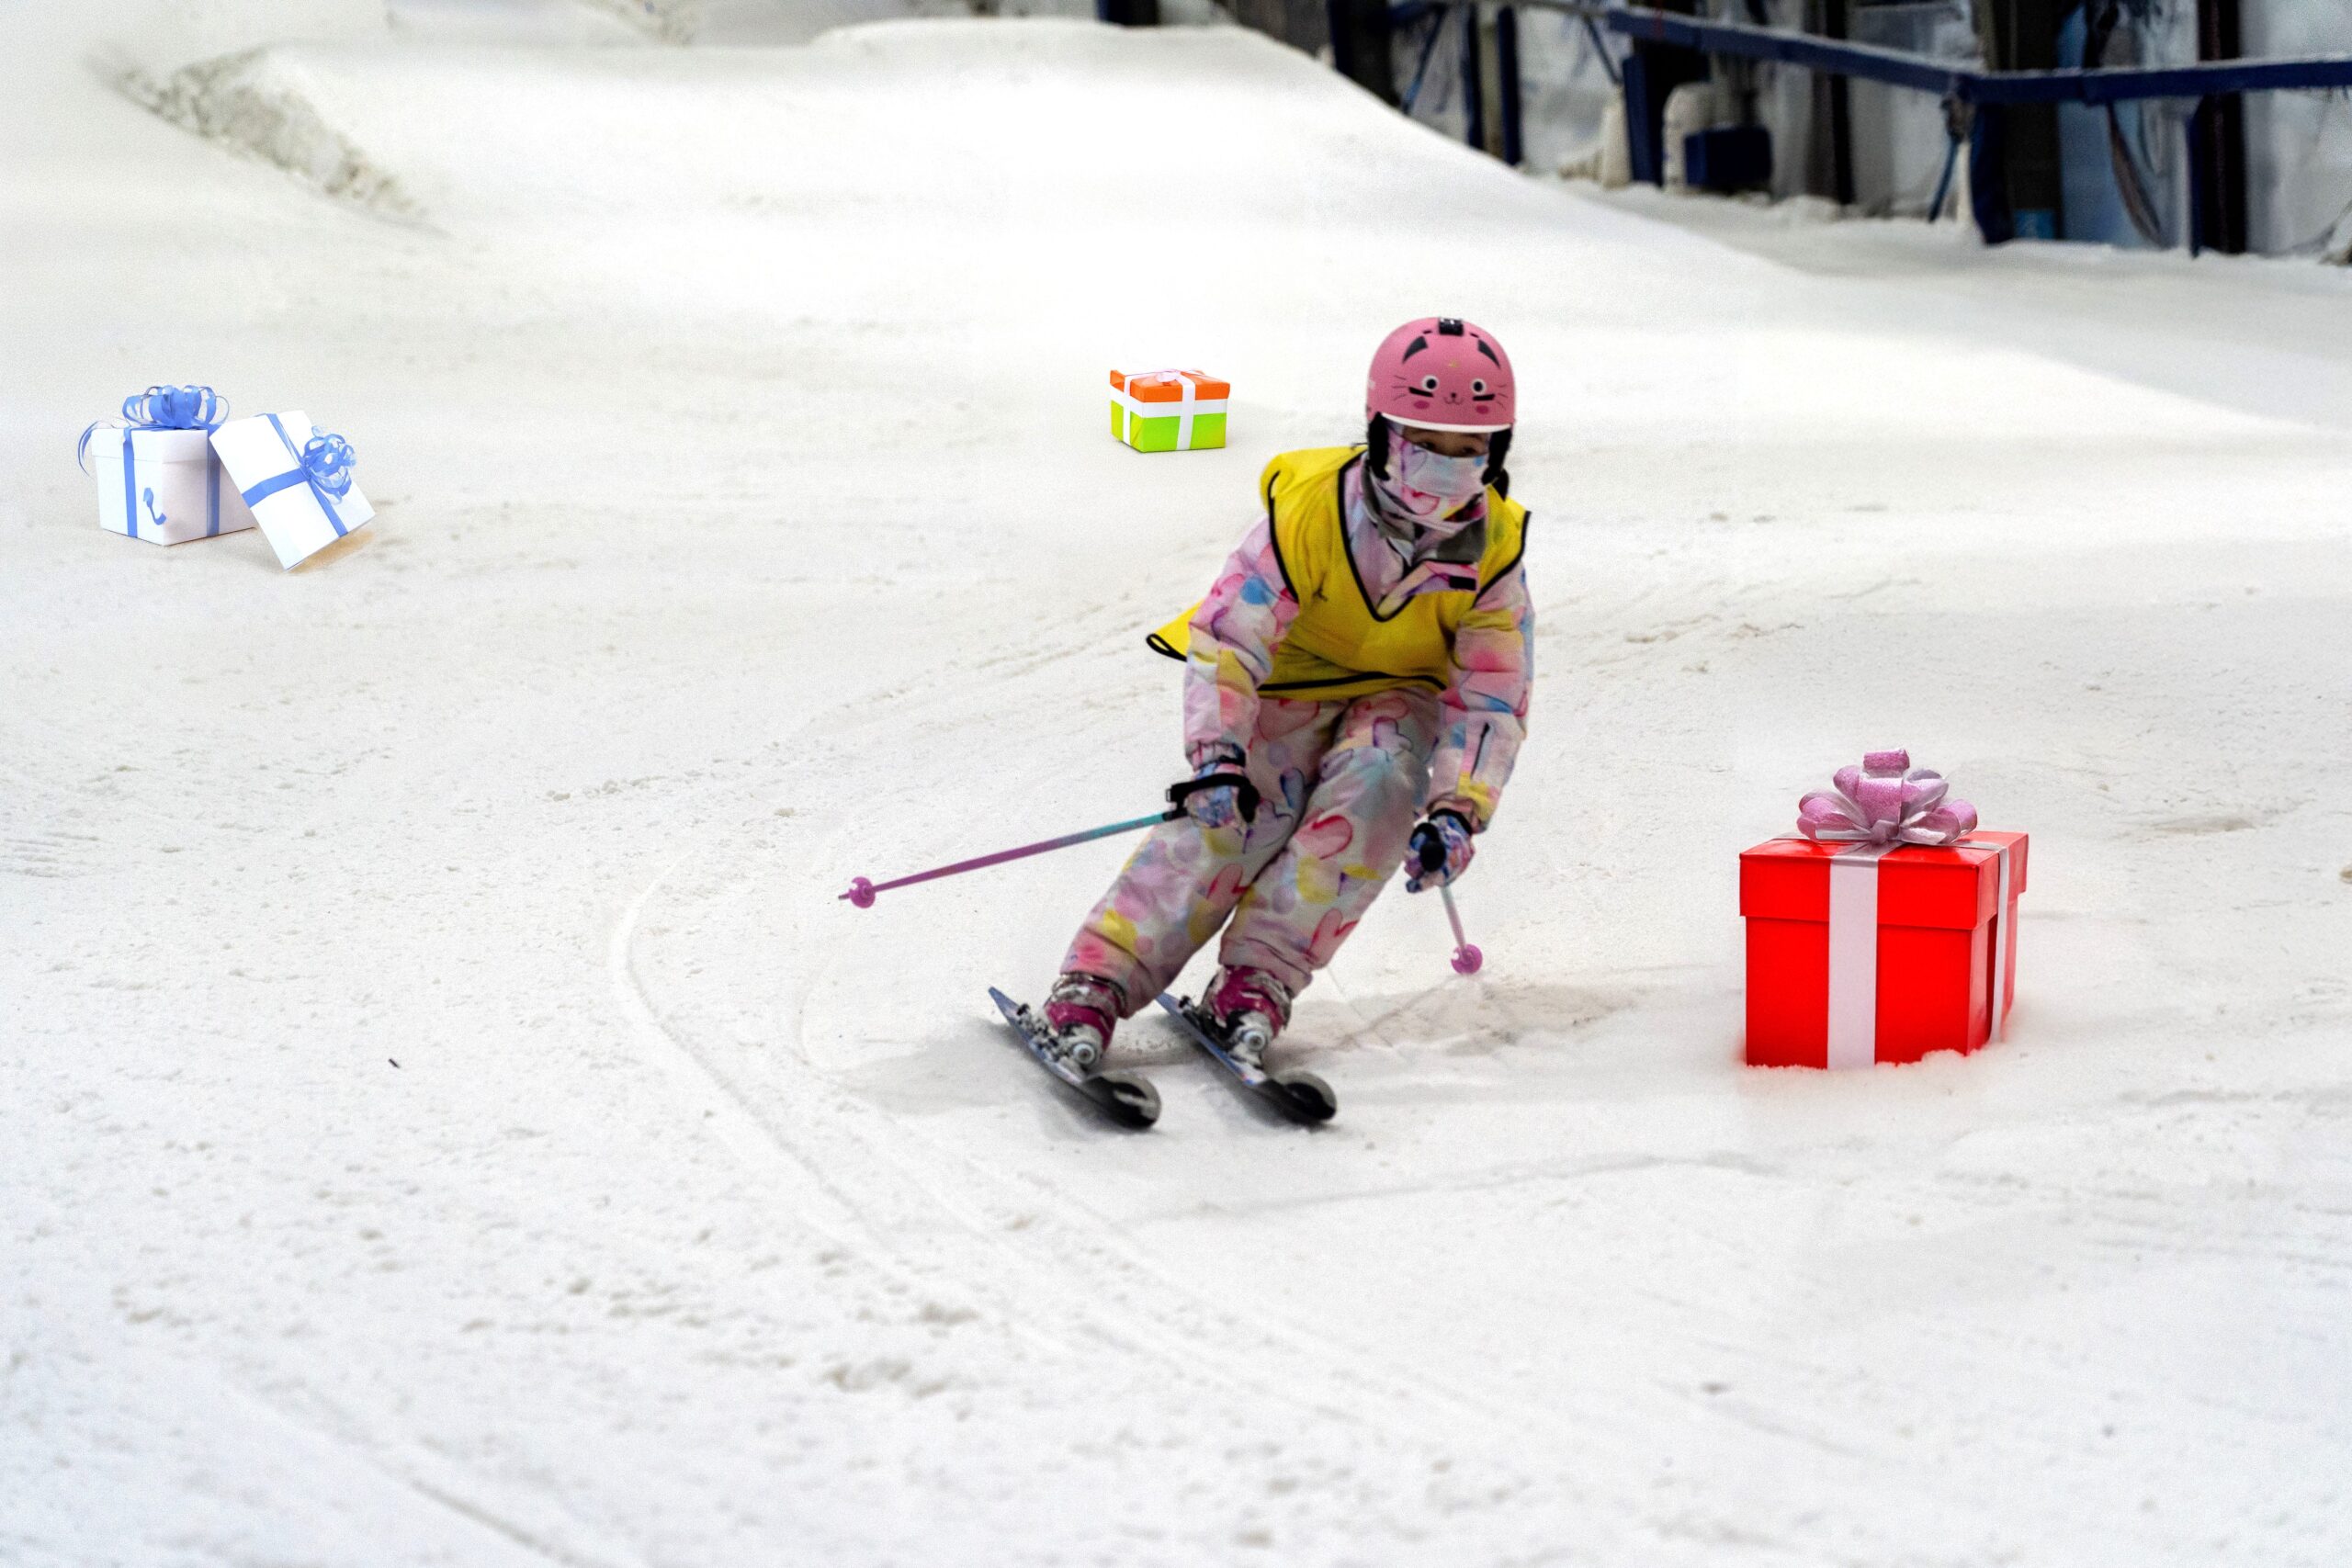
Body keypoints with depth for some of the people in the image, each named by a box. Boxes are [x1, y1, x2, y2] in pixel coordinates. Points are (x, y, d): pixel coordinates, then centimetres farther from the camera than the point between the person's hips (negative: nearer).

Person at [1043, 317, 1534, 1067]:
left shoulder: (1492, 551, -17)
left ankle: (1260, 978, -26)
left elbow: (1491, 699, -15)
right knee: (1231, 816, -24)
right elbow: (1228, 637, -27)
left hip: (1398, 693, 2)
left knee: (1380, 780, -30)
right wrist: (1218, 754, -40)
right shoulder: (1308, 509, -26)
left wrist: (1457, 811, -29)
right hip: (1290, 678, -2)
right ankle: (1096, 984, -24)